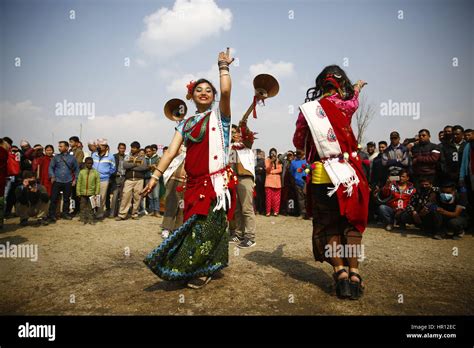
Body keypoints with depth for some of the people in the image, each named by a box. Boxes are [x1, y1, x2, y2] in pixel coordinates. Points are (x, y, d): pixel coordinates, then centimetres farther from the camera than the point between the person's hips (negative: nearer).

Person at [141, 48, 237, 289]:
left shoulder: (219, 115, 5)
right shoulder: (186, 123, 17)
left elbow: (226, 91, -15)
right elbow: (171, 151, 9)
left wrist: (223, 66, -3)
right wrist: (155, 176, 1)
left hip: (216, 181, -4)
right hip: (194, 183, 5)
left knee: (206, 226, -4)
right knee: (194, 225, 7)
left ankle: (203, 271, 13)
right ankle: (202, 269, 25)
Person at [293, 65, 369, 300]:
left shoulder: (307, 109, 1)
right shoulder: (342, 105, -3)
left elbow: (298, 142, 9)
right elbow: (353, 102, 23)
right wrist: (356, 89, 45)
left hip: (320, 176, 2)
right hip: (348, 173, -1)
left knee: (329, 225, 11)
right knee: (352, 222, 11)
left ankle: (340, 272, 3)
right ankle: (354, 274, 8)